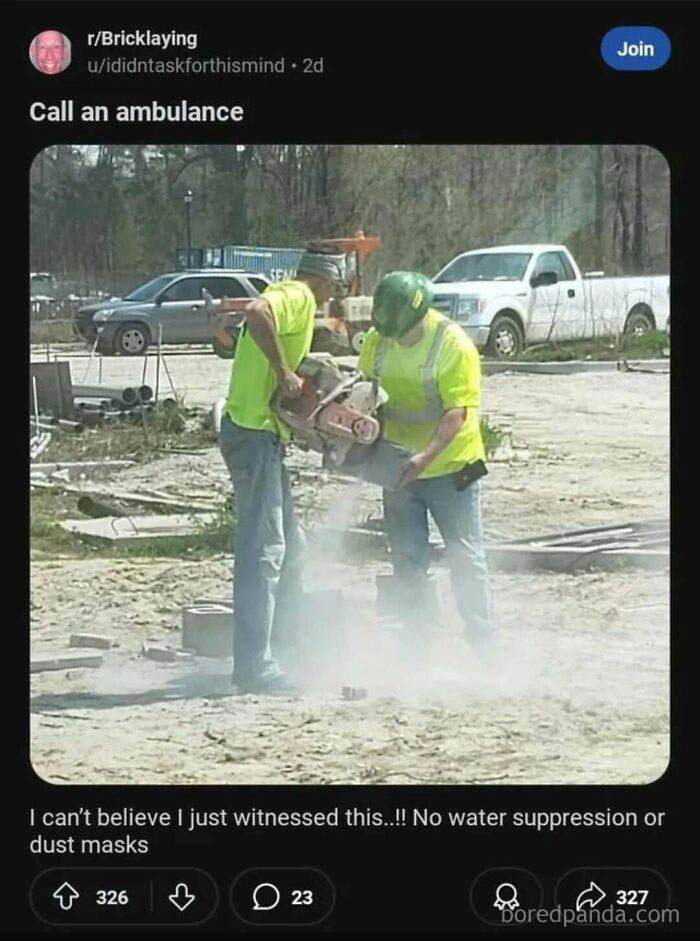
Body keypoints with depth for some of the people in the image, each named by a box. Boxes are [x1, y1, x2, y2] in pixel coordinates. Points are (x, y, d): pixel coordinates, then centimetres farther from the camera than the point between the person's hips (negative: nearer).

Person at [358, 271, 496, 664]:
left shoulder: (454, 346, -21)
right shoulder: (377, 339, -4)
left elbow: (456, 413, -23)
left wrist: (425, 457, -34)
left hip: (451, 467, -5)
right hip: (399, 466, 5)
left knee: (466, 558, 0)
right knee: (408, 560, 7)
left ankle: (484, 645, 8)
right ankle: (417, 650, 13)